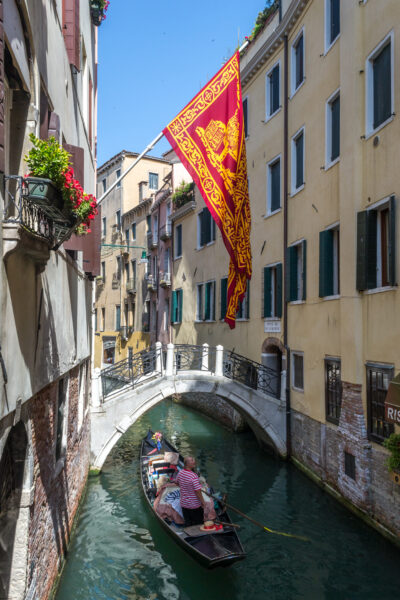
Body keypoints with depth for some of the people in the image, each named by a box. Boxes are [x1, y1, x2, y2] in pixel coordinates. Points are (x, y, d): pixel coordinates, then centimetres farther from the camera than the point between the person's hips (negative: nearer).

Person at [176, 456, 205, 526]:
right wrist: (203, 502, -10)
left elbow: (177, 483, 14)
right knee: (198, 525, 13)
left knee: (187, 524, 19)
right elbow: (198, 492, -24)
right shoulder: (194, 476, -27)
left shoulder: (180, 472, -6)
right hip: (195, 506, -6)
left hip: (184, 504, 6)